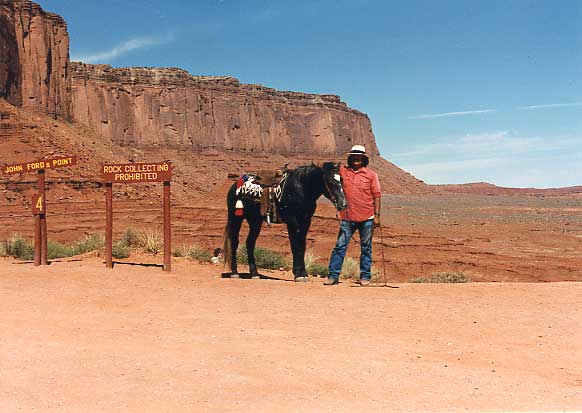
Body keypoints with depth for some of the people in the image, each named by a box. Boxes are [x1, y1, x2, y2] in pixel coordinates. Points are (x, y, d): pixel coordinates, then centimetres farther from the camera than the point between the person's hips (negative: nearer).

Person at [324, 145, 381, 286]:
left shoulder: (371, 174, 2)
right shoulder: (343, 171, 6)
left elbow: (377, 195, 0)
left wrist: (377, 215, -6)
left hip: (367, 218, -1)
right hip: (348, 217, 1)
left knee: (366, 248, 7)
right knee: (340, 246, 0)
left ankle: (365, 277, 16)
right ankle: (333, 276, 5)